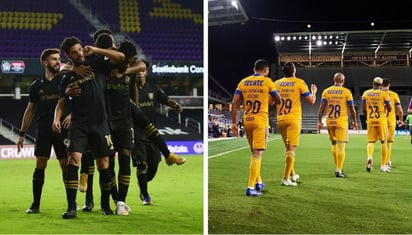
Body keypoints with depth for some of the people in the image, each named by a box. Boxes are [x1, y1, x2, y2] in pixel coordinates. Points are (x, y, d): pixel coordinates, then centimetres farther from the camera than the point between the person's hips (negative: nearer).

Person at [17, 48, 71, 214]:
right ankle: (35, 205, 5)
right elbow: (30, 111, 14)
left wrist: (71, 114, -17)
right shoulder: (37, 85, 9)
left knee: (66, 166, 0)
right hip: (43, 131, 2)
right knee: (40, 166, -1)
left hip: (62, 130, -2)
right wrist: (22, 134, 12)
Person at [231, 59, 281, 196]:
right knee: (257, 153, -5)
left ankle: (258, 182, 31)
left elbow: (234, 103, 3)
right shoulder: (267, 82, -2)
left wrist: (234, 122, 5)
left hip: (247, 120, 5)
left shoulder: (243, 82, 8)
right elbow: (278, 99, 7)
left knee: (254, 152, 20)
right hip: (260, 121, -5)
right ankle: (250, 187, -11)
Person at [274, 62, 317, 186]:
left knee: (288, 147, 19)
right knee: (291, 148, -5)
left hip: (280, 119, 5)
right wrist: (314, 92, 18)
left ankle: (292, 174, 30)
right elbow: (311, 101, -2)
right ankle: (286, 178, -11)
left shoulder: (277, 83, 7)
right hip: (293, 119, -5)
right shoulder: (299, 82, -4)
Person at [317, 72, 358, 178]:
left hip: (329, 121, 3)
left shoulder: (326, 91, 4)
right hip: (341, 122, -3)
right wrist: (354, 121, 14)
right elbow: (352, 109, 1)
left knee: (334, 144, 18)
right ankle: (338, 170, -6)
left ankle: (337, 168, 24)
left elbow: (322, 108, 1)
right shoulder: (346, 92, -2)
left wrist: (319, 121, 6)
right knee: (341, 146, -1)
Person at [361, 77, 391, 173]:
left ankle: (369, 157, -22)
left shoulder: (366, 93, 4)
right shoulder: (384, 94, -6)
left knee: (371, 141, 8)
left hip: (370, 121, 2)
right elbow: (389, 109, -4)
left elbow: (364, 109, 7)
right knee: (383, 142, 9)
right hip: (381, 120, -2)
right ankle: (383, 165, 11)